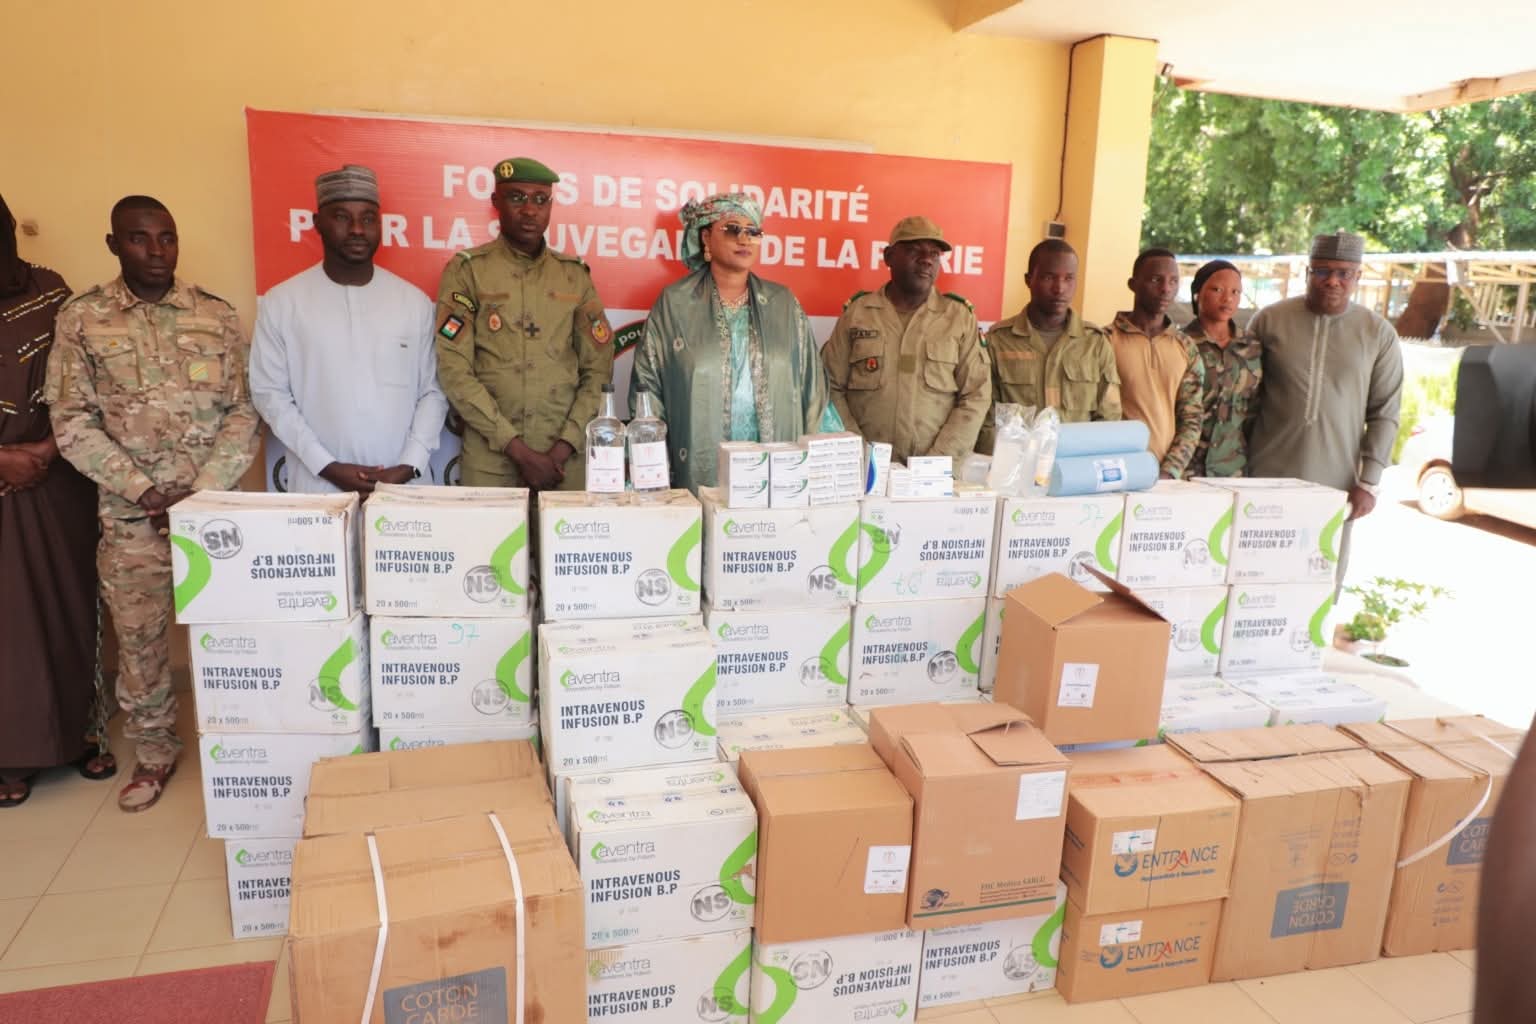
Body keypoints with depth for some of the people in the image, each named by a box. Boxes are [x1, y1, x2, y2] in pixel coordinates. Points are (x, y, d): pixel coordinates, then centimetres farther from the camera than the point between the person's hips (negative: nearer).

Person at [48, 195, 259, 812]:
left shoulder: (217, 315, 3)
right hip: (130, 515, 0)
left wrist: (203, 492, -10)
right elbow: (72, 423, -2)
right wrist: (145, 490, -11)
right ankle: (154, 752, 29)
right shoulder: (81, 318, 1)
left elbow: (244, 411, -1)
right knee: (138, 638, 11)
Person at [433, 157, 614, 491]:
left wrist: (564, 447, -8)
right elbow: (453, 370, -6)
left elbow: (598, 369, 5)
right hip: (488, 458, -2)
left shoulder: (575, 274, 8)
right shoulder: (466, 271, 1)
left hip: (566, 459, 2)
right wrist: (519, 450, -12)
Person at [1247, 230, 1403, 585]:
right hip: (1267, 476, 0)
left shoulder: (1379, 334, 3)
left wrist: (1368, 482, -1)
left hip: (1334, 484, 1)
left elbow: (1384, 415, 4)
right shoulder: (1270, 320, 2)